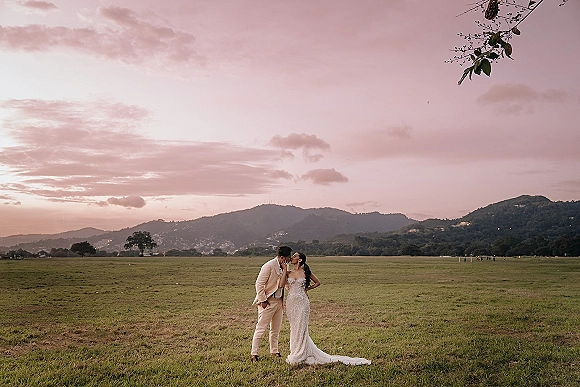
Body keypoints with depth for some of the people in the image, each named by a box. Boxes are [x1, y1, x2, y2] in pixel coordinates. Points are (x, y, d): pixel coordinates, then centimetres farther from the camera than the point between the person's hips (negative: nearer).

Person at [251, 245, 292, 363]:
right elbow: (259, 284, -17)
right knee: (261, 328, -5)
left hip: (279, 301, 8)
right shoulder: (269, 266, -18)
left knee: (276, 329, 16)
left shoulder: (285, 266, 6)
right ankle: (254, 354, 1)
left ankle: (274, 351, 29)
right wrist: (262, 300, -17)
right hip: (268, 301, -8)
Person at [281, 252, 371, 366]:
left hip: (302, 302, -3)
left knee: (300, 328, -3)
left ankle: (299, 356, 5)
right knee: (294, 328, 8)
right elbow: (282, 284, -7)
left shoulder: (305, 272, 2)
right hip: (291, 302, 3)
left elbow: (317, 282, 14)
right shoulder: (288, 273, 9)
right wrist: (284, 270, -6)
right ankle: (296, 353, 20)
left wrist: (306, 289, 5)